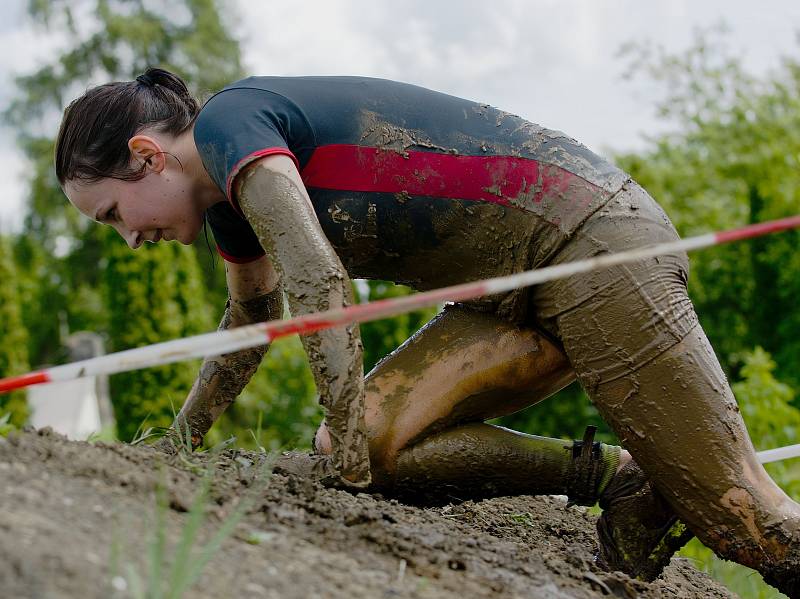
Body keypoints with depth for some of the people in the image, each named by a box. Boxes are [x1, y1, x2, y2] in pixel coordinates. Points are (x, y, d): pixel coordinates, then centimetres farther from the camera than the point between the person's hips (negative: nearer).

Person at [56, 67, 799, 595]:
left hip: (590, 242, -9)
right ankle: (615, 480, 0)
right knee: (374, 442, -5)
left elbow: (318, 281, -24)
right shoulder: (228, 197, 16)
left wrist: (349, 436, -18)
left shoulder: (228, 122, -12)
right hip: (523, 294, 9)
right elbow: (249, 317, 34)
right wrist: (183, 437, 38)